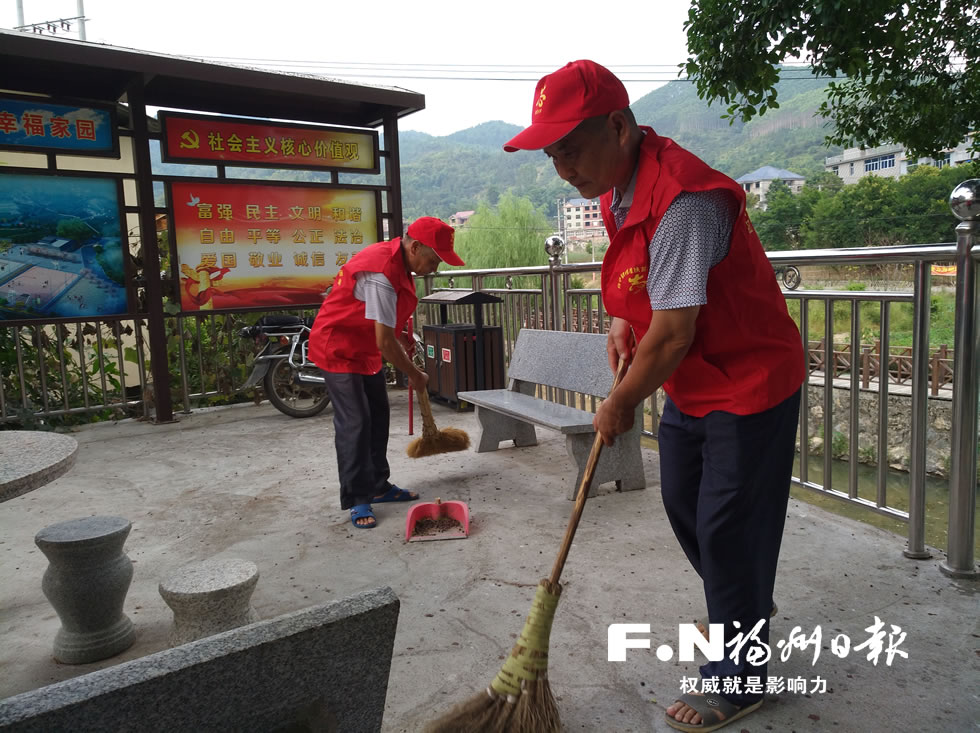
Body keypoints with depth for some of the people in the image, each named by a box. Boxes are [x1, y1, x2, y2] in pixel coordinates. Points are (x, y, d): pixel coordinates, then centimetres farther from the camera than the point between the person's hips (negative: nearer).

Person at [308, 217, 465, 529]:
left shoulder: (396, 260, -1)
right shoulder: (381, 275, -32)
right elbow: (385, 342, -29)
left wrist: (406, 355, 12)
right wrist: (415, 375, -15)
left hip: (365, 347, 10)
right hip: (338, 348, -10)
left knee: (377, 416, 13)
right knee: (355, 422, -10)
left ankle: (379, 487, 25)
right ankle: (357, 501, 0)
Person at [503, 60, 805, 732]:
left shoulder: (682, 200, -30)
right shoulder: (617, 190, 2)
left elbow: (672, 336, -30)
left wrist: (621, 404, -15)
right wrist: (624, 318, 2)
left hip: (748, 382, -9)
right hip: (690, 387, 10)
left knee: (726, 528, 0)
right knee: (684, 506, 19)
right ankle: (747, 608, 46)